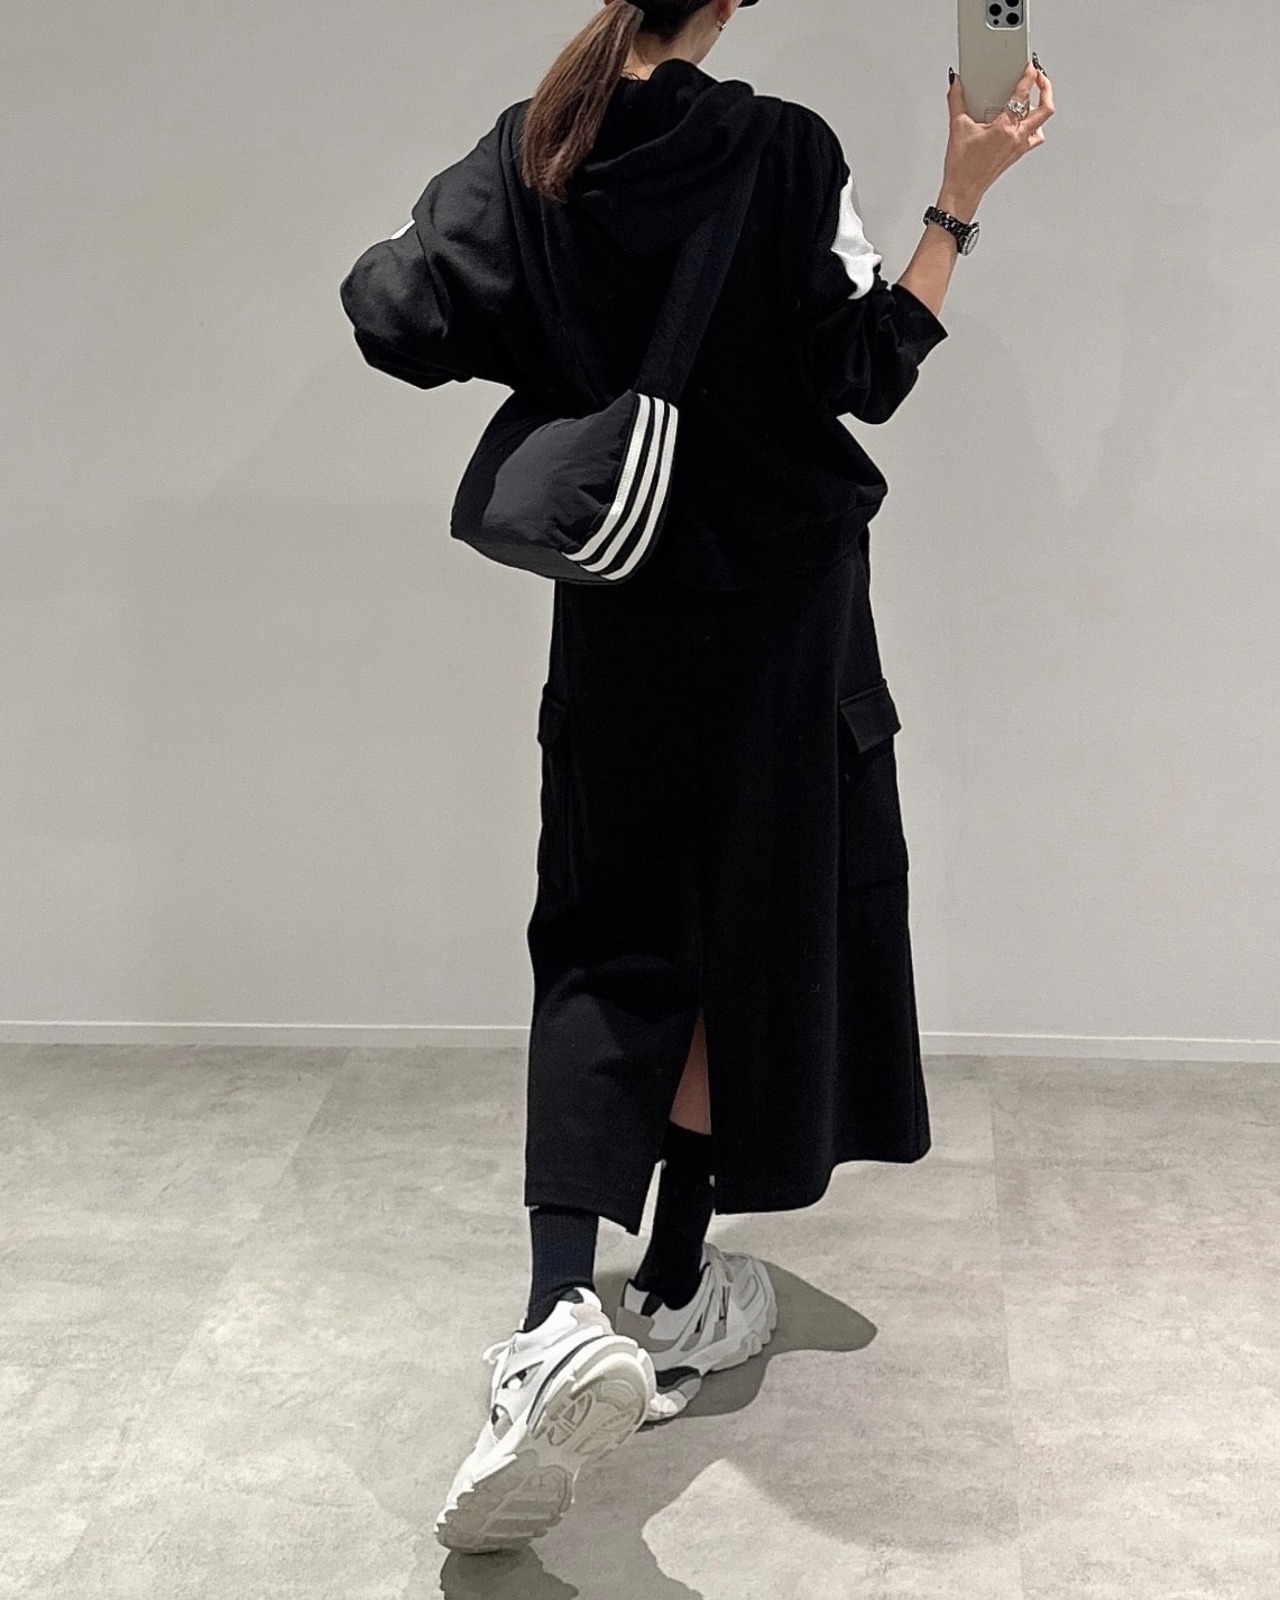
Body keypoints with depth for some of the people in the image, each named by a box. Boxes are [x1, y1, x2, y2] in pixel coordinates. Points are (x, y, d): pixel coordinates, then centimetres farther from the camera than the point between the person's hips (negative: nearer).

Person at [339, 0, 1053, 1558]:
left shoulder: (523, 159, -3)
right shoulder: (782, 154, -13)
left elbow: (403, 317, -7)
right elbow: (867, 370, -11)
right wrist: (962, 194, -6)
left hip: (616, 611, 3)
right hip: (777, 609, -2)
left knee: (608, 938, 6)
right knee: (749, 920, 12)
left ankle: (560, 1314, -14)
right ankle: (674, 1301, 21)